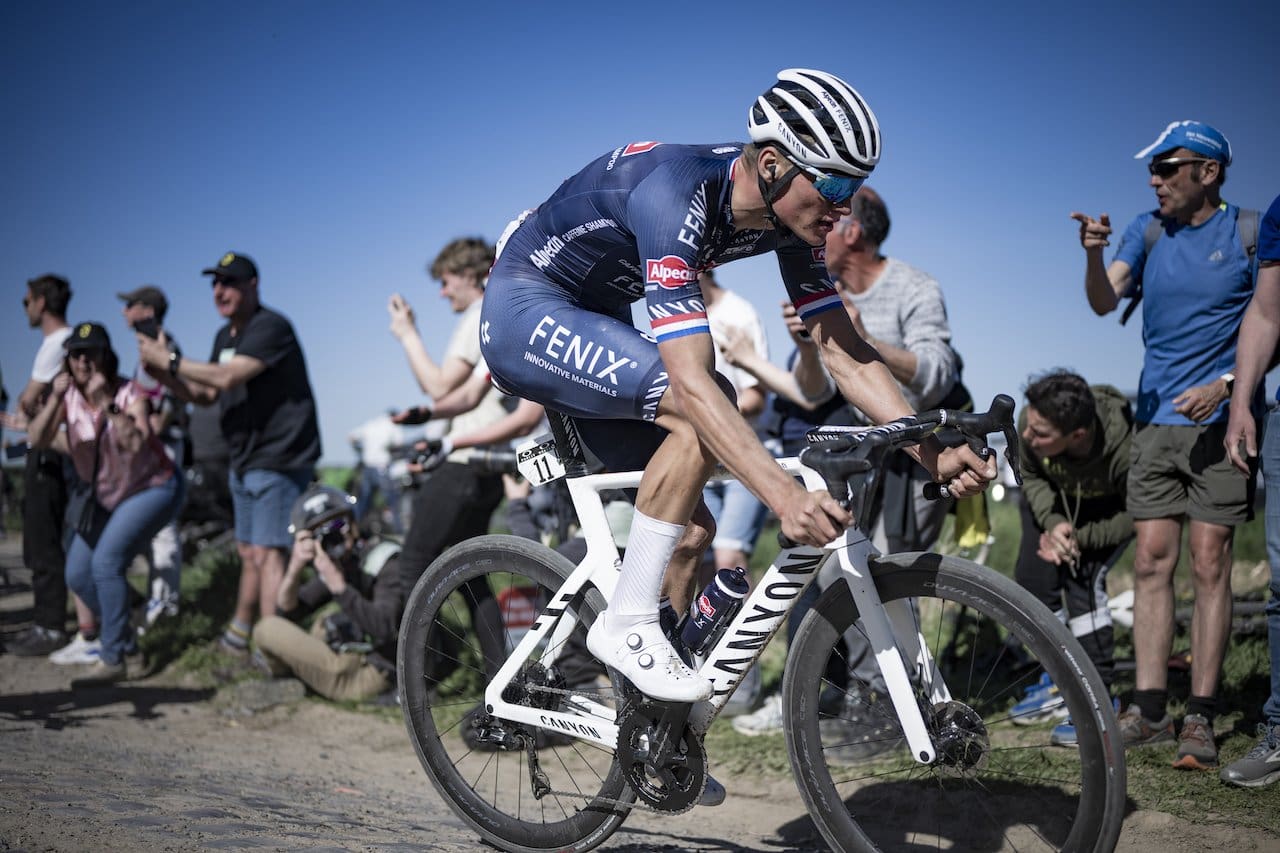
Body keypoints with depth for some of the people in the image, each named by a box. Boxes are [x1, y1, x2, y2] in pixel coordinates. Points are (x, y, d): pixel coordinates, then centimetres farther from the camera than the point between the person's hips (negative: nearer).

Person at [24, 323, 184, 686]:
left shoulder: (130, 393, -20)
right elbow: (37, 439, -20)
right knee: (77, 575, 4)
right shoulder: (69, 396, -6)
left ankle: (113, 660, -16)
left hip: (152, 488, -7)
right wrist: (55, 399, -32)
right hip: (104, 495, 7)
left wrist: (106, 402, -40)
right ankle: (123, 639, 26)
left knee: (106, 561, -23)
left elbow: (135, 443, -36)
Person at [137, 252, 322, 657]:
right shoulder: (225, 336, 15)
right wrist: (162, 374, 0)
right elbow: (205, 394, 17)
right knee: (248, 552, 18)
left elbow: (228, 377, -26)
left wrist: (170, 360, -17)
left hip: (278, 459, -9)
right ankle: (239, 633, 30)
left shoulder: (270, 327, -16)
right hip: (244, 462, 10)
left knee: (266, 554, -14)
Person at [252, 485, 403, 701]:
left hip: (369, 675, -10)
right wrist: (294, 569, -14)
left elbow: (385, 628, -31)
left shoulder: (386, 563, -16)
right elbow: (286, 613, 4)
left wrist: (339, 586, -33)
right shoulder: (337, 565, 9)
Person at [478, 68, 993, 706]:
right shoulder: (676, 196, -35)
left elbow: (843, 349, -8)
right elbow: (691, 379, -42)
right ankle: (626, 624, -18)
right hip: (525, 314, -8)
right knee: (698, 413, -31)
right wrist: (785, 495, -50)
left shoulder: (788, 213, -10)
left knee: (691, 528, 1)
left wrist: (933, 452, -20)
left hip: (592, 325, 8)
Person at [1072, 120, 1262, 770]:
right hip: (1156, 418, 4)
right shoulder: (1148, 231, 10)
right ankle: (1149, 709, 7)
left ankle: (1200, 717, 0)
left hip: (1219, 419, -4)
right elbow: (1104, 302, -3)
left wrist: (1224, 386, -14)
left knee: (1208, 563, -5)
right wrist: (1093, 254, -22)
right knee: (1151, 559, 2)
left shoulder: (1248, 234, -1)